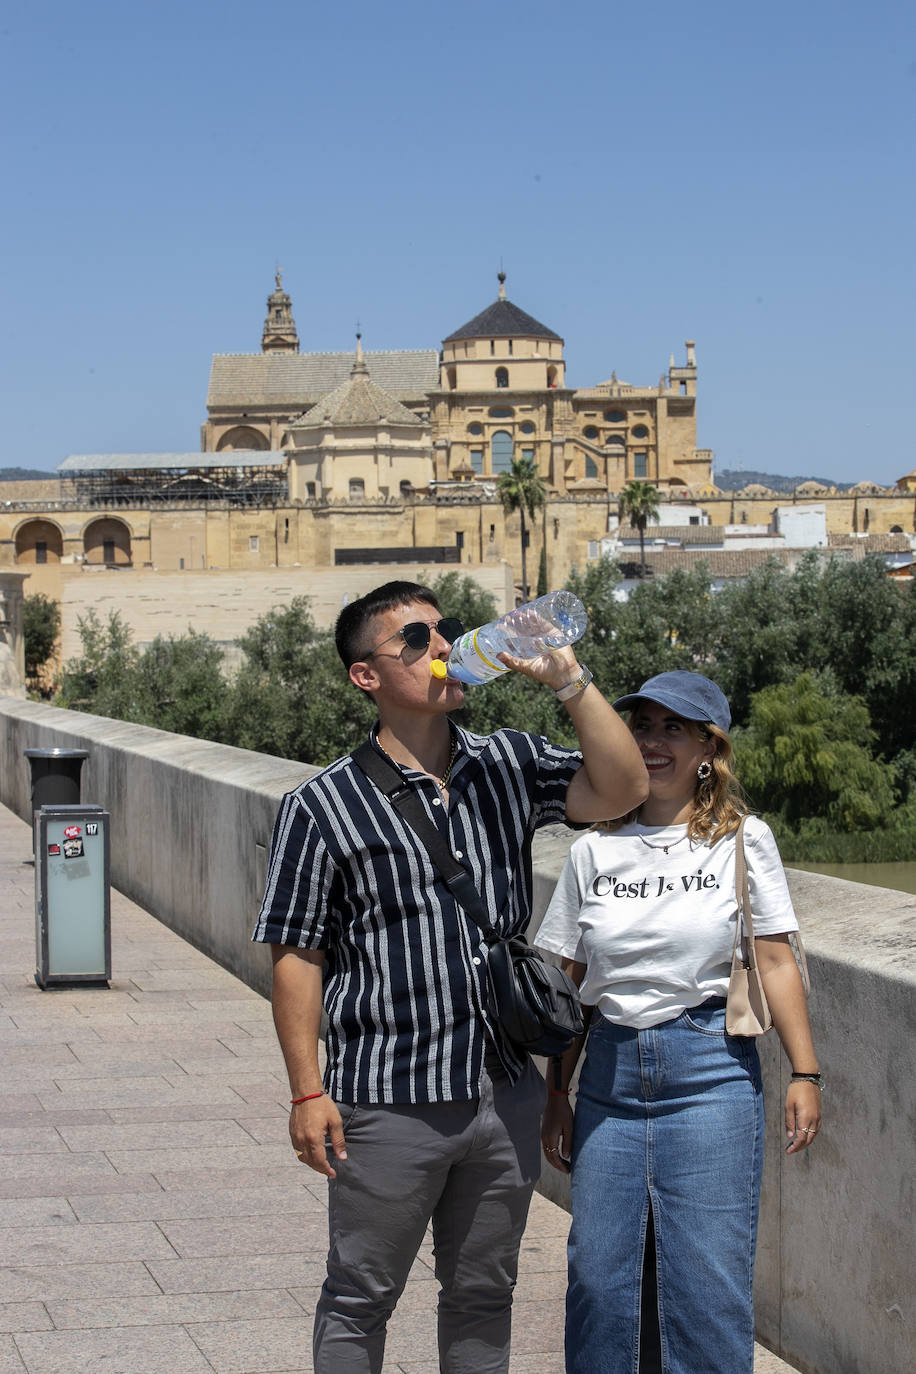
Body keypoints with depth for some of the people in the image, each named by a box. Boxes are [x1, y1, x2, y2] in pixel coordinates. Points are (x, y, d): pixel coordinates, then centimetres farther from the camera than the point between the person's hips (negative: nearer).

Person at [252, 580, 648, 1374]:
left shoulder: (511, 767, 5)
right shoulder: (324, 808, -7)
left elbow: (621, 790, -6)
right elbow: (297, 956, -6)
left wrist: (566, 679, -14)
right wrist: (308, 1093, -10)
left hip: (505, 1093, 4)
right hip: (389, 1104, -4)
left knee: (483, 1295, 16)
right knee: (360, 1300, 8)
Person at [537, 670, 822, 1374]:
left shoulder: (743, 840, 0)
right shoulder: (595, 851, 7)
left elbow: (775, 961, 0)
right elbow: (573, 983, 10)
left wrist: (806, 1075, -6)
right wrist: (558, 1091, 11)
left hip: (711, 1074, -3)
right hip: (611, 1071, 3)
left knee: (707, 1276, -2)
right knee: (599, 1272, 5)